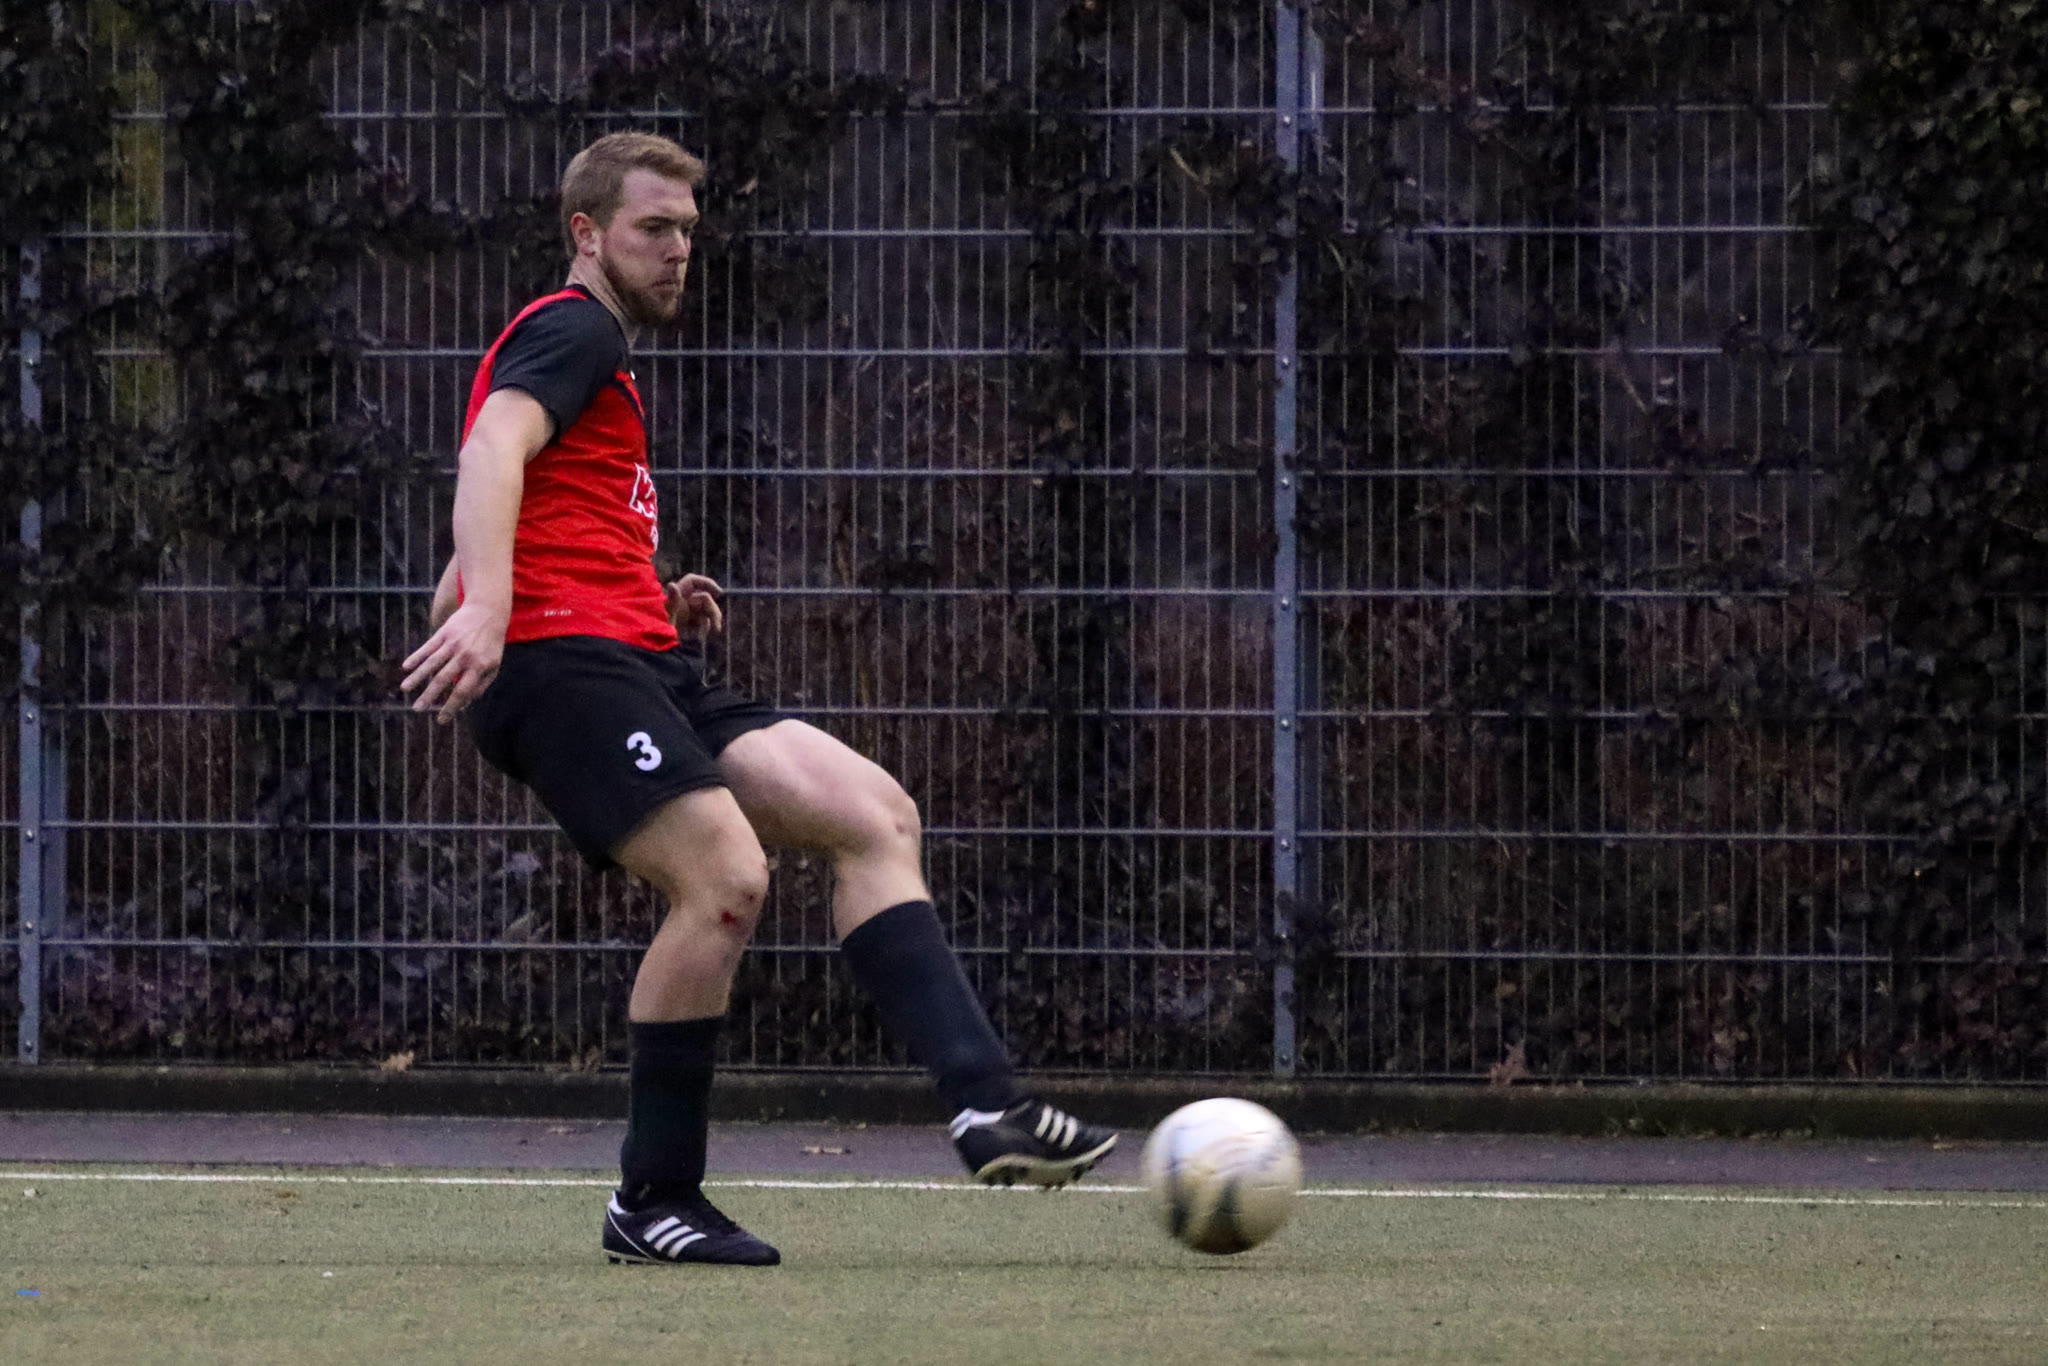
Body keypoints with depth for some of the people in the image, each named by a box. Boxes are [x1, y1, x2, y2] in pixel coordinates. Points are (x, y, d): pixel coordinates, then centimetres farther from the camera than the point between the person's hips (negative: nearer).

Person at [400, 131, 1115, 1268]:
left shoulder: (587, 348, 32)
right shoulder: (573, 331, 1)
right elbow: (492, 453, -21)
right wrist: (489, 609, -38)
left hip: (639, 666, 10)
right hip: (560, 660, -10)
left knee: (876, 817, -2)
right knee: (725, 878, -25)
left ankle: (980, 1100, -15)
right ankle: (652, 1203, -15)